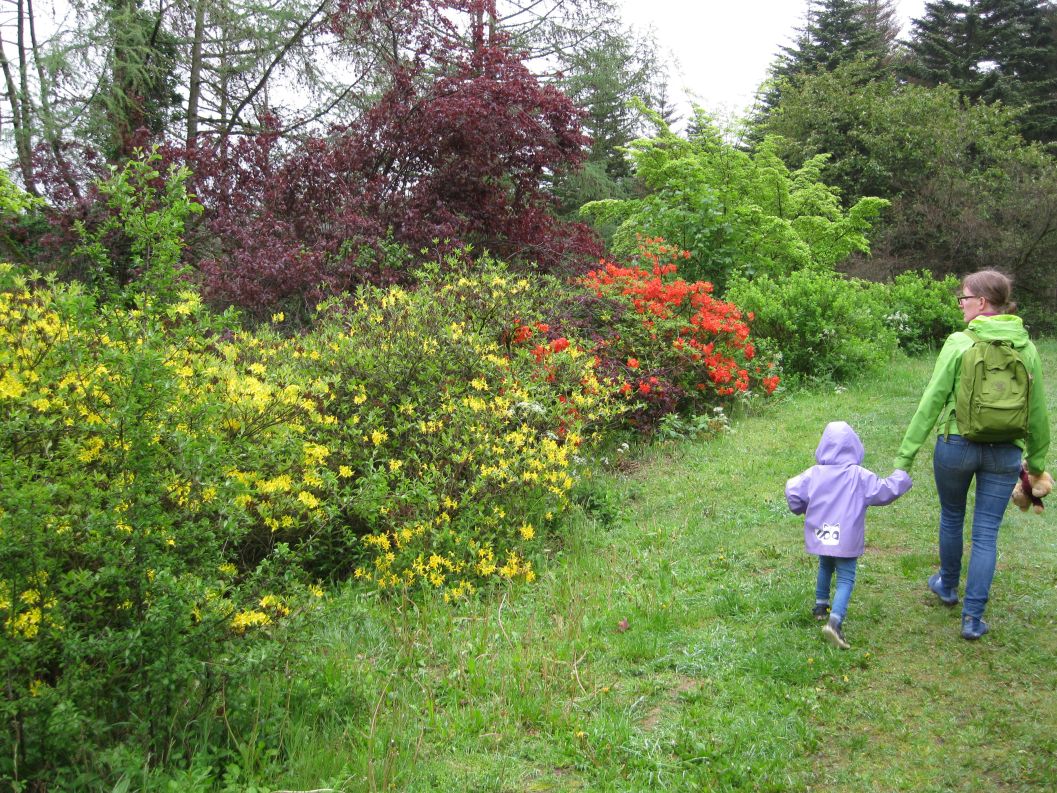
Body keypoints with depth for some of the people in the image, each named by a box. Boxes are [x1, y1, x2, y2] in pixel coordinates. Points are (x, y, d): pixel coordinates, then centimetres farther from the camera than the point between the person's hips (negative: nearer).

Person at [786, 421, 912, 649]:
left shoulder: (814, 474, -3)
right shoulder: (860, 476, -9)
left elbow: (793, 491, -7)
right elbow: (885, 491, -6)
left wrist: (802, 509, 14)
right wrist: (901, 478, 13)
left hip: (820, 536, 4)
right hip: (846, 541, -4)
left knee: (825, 568, 29)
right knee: (846, 579, -2)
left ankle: (821, 605, 42)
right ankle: (835, 621, -20)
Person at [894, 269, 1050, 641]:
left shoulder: (959, 343, -11)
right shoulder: (1026, 348, 1)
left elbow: (932, 400, -12)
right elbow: (1037, 411, 7)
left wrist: (906, 453, -8)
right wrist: (1036, 460, 20)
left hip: (956, 445, -2)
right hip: (1005, 453, 2)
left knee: (951, 517, 22)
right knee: (986, 534, 8)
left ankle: (948, 586, 43)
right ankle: (973, 618, 10)